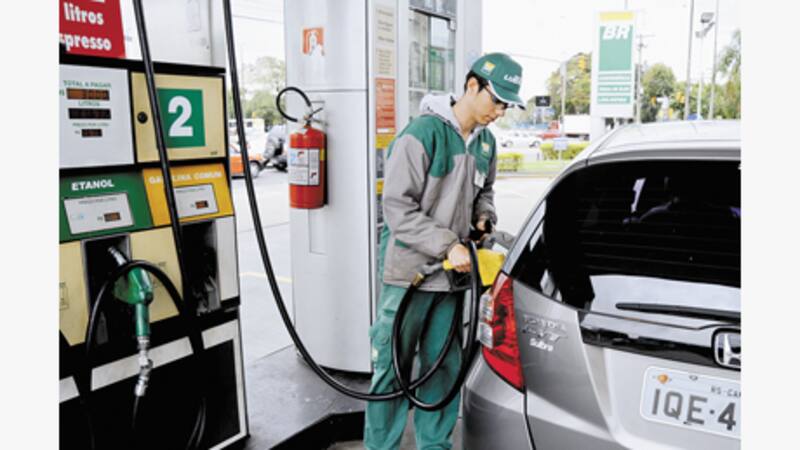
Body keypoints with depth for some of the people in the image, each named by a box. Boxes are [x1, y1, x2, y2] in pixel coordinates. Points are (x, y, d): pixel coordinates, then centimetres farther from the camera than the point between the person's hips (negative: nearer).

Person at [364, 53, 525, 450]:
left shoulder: (486, 142, 8)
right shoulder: (423, 133, -16)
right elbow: (397, 207, -17)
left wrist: (484, 217, 3)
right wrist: (448, 244, -21)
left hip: (452, 275, 7)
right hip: (409, 272, -7)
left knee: (443, 368, 15)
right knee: (393, 369, 4)